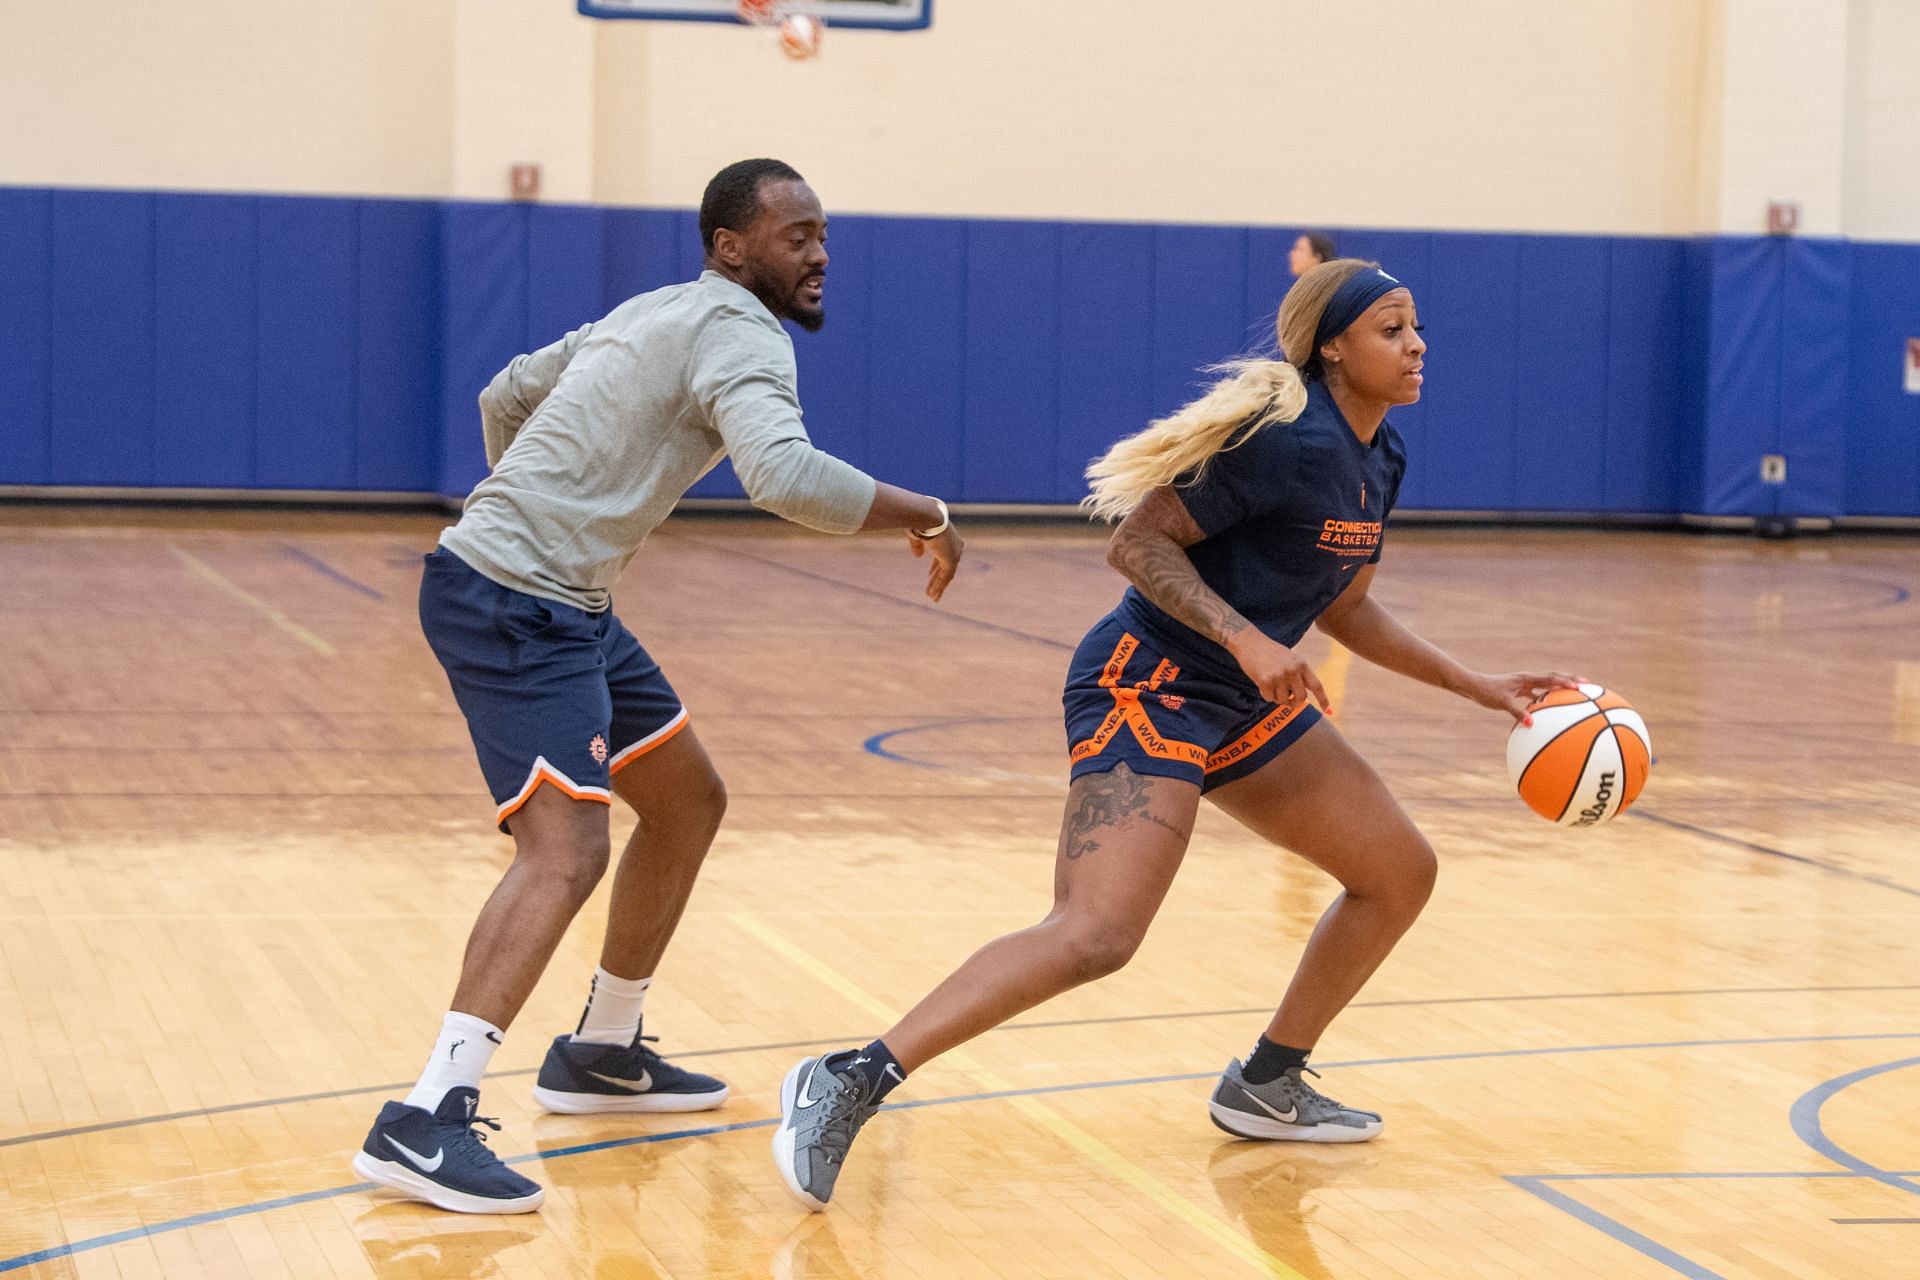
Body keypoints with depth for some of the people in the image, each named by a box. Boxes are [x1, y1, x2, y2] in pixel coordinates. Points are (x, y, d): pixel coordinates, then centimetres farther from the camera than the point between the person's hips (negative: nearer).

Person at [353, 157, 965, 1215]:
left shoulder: (655, 313, 19)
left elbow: (505, 397, 29)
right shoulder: (742, 332, -11)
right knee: (566, 850, -24)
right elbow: (784, 476, -30)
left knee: (688, 803, 20)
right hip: (514, 603, -11)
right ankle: (425, 1120, -30)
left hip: (560, 604, 11)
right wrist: (926, 516, -17)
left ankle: (601, 1054, 30)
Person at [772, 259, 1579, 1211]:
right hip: (1151, 689, -10)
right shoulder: (1285, 440, -18)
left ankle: (1264, 1087, 27)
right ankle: (848, 1084, -22)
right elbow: (1137, 541, -19)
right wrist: (1246, 640, -28)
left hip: (1247, 706, 10)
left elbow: (1345, 609, 22)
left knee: (1400, 874, 14)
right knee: (1097, 934, -26)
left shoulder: (1377, 461, 10)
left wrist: (1481, 688, 20)